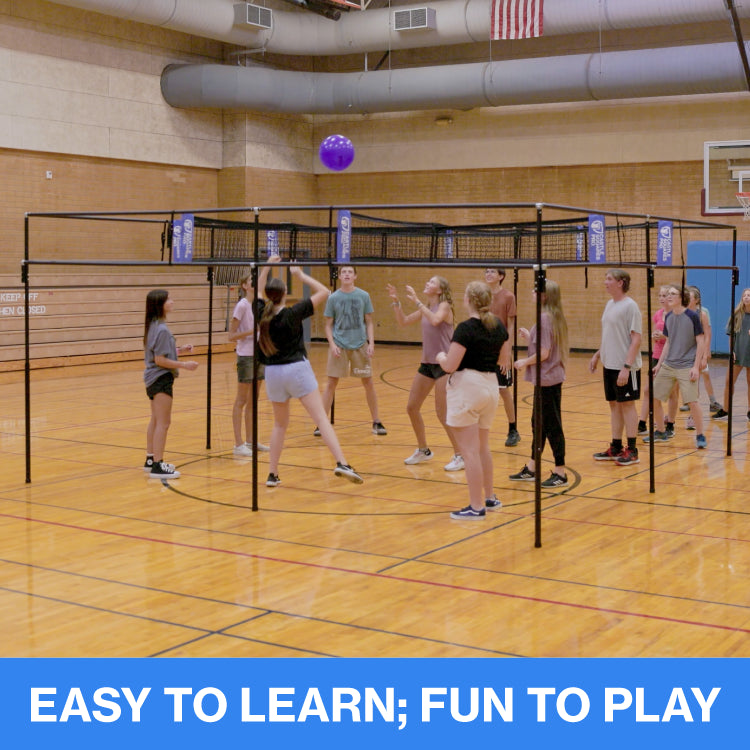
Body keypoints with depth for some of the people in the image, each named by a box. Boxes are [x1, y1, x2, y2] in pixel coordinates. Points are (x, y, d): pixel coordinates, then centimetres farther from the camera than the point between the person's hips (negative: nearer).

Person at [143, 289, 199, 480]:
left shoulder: (153, 326, 9)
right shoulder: (162, 329, -20)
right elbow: (160, 360, -21)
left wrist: (180, 349, 10)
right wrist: (184, 365, -18)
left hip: (153, 379, 10)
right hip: (161, 380, -10)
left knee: (155, 421, 18)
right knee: (163, 422, -7)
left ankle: (151, 459, 27)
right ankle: (158, 465, -6)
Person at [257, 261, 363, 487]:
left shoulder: (261, 314, 0)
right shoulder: (292, 314, -11)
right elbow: (323, 292, -7)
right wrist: (301, 276, -2)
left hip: (273, 373, 5)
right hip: (297, 369, -5)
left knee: (280, 423, 19)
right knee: (321, 419, -8)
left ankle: (272, 475, 15)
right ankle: (341, 463, -21)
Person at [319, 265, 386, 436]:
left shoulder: (364, 296, 2)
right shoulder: (333, 298, 1)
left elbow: (369, 322, 6)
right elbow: (328, 325, 4)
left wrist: (371, 343, -4)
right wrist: (332, 344, -9)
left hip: (360, 345, 1)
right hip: (339, 345, -1)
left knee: (369, 383, 4)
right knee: (331, 383, -2)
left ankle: (376, 422, 16)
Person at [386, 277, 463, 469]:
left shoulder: (444, 306, -10)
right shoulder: (425, 308, 12)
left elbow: (435, 320, -32)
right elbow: (403, 321, 17)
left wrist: (416, 301, -29)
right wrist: (396, 301, 5)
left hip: (443, 364, -8)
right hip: (427, 363, 8)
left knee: (443, 413, -9)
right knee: (412, 407, 11)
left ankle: (459, 456, 1)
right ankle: (423, 451, 26)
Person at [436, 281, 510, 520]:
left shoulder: (466, 328, -17)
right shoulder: (499, 326, 5)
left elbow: (450, 366, -18)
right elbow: (503, 356, 15)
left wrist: (441, 357, 2)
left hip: (467, 387, -8)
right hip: (491, 385, 8)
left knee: (470, 450, -2)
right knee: (483, 447, 21)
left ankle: (476, 507, 1)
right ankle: (490, 498, 30)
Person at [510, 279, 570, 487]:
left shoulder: (545, 318, -18)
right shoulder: (555, 317, 11)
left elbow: (543, 353, -22)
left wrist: (525, 362, -8)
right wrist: (529, 337, 13)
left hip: (548, 379, -10)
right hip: (547, 379, 10)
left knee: (552, 425, -2)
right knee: (538, 423, 17)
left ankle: (560, 473, 5)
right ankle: (531, 469, 26)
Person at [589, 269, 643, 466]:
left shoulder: (630, 306, -14)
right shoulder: (609, 304, 11)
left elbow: (636, 340, -17)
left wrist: (626, 367, -22)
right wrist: (598, 354, 16)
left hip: (625, 367, -8)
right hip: (609, 365, 8)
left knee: (627, 404, -1)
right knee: (614, 405, 12)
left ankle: (632, 451, 6)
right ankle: (615, 448, 21)